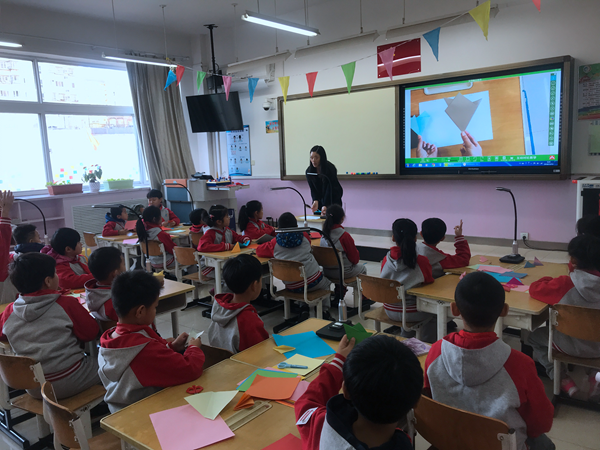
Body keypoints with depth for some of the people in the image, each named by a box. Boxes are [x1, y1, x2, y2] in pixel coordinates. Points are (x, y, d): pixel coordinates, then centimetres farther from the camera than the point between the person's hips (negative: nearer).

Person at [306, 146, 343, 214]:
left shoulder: (330, 169, -25)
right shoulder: (309, 171, -13)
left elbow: (329, 189, -29)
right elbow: (313, 190, -12)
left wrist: (325, 206, -39)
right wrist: (315, 201, -32)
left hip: (333, 198, -3)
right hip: (319, 199, 3)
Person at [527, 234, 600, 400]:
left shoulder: (566, 284, -24)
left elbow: (534, 289, -12)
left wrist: (549, 280, 4)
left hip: (573, 346, -4)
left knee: (534, 337, 23)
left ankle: (562, 378, 8)